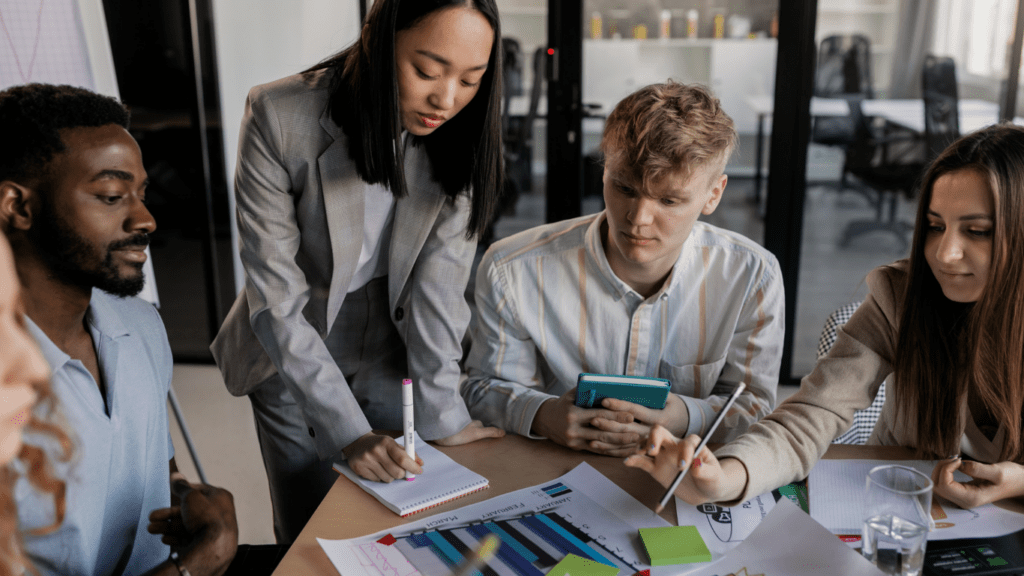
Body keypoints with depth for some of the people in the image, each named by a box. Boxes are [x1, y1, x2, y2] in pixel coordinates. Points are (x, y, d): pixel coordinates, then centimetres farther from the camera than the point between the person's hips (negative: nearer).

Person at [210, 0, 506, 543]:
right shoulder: (279, 117, -25)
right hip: (292, 356, -2)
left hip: (391, 353, 2)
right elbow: (277, 299, -23)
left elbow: (440, 278, -15)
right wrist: (347, 431, -26)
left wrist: (442, 411, -18)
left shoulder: (460, 133, -16)